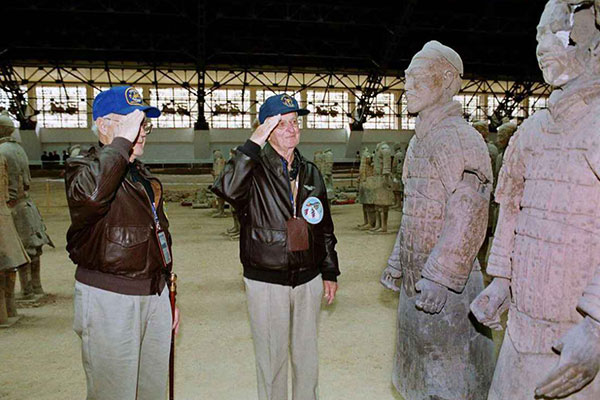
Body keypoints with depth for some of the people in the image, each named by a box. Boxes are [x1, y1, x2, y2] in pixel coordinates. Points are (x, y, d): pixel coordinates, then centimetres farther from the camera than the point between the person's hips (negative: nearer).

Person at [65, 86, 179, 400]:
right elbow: (90, 194, -37)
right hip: (109, 299, -7)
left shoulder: (143, 174, 15)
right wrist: (122, 140, -27)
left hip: (154, 294, 7)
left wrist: (168, 296, 22)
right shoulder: (83, 167, -8)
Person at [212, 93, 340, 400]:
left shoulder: (310, 173, 7)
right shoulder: (255, 170, -9)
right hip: (266, 282, -4)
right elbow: (227, 188, -33)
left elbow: (325, 228, 13)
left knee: (307, 354, 19)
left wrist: (330, 272, 13)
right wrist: (253, 143, -30)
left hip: (309, 279, 5)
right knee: (272, 357, 10)